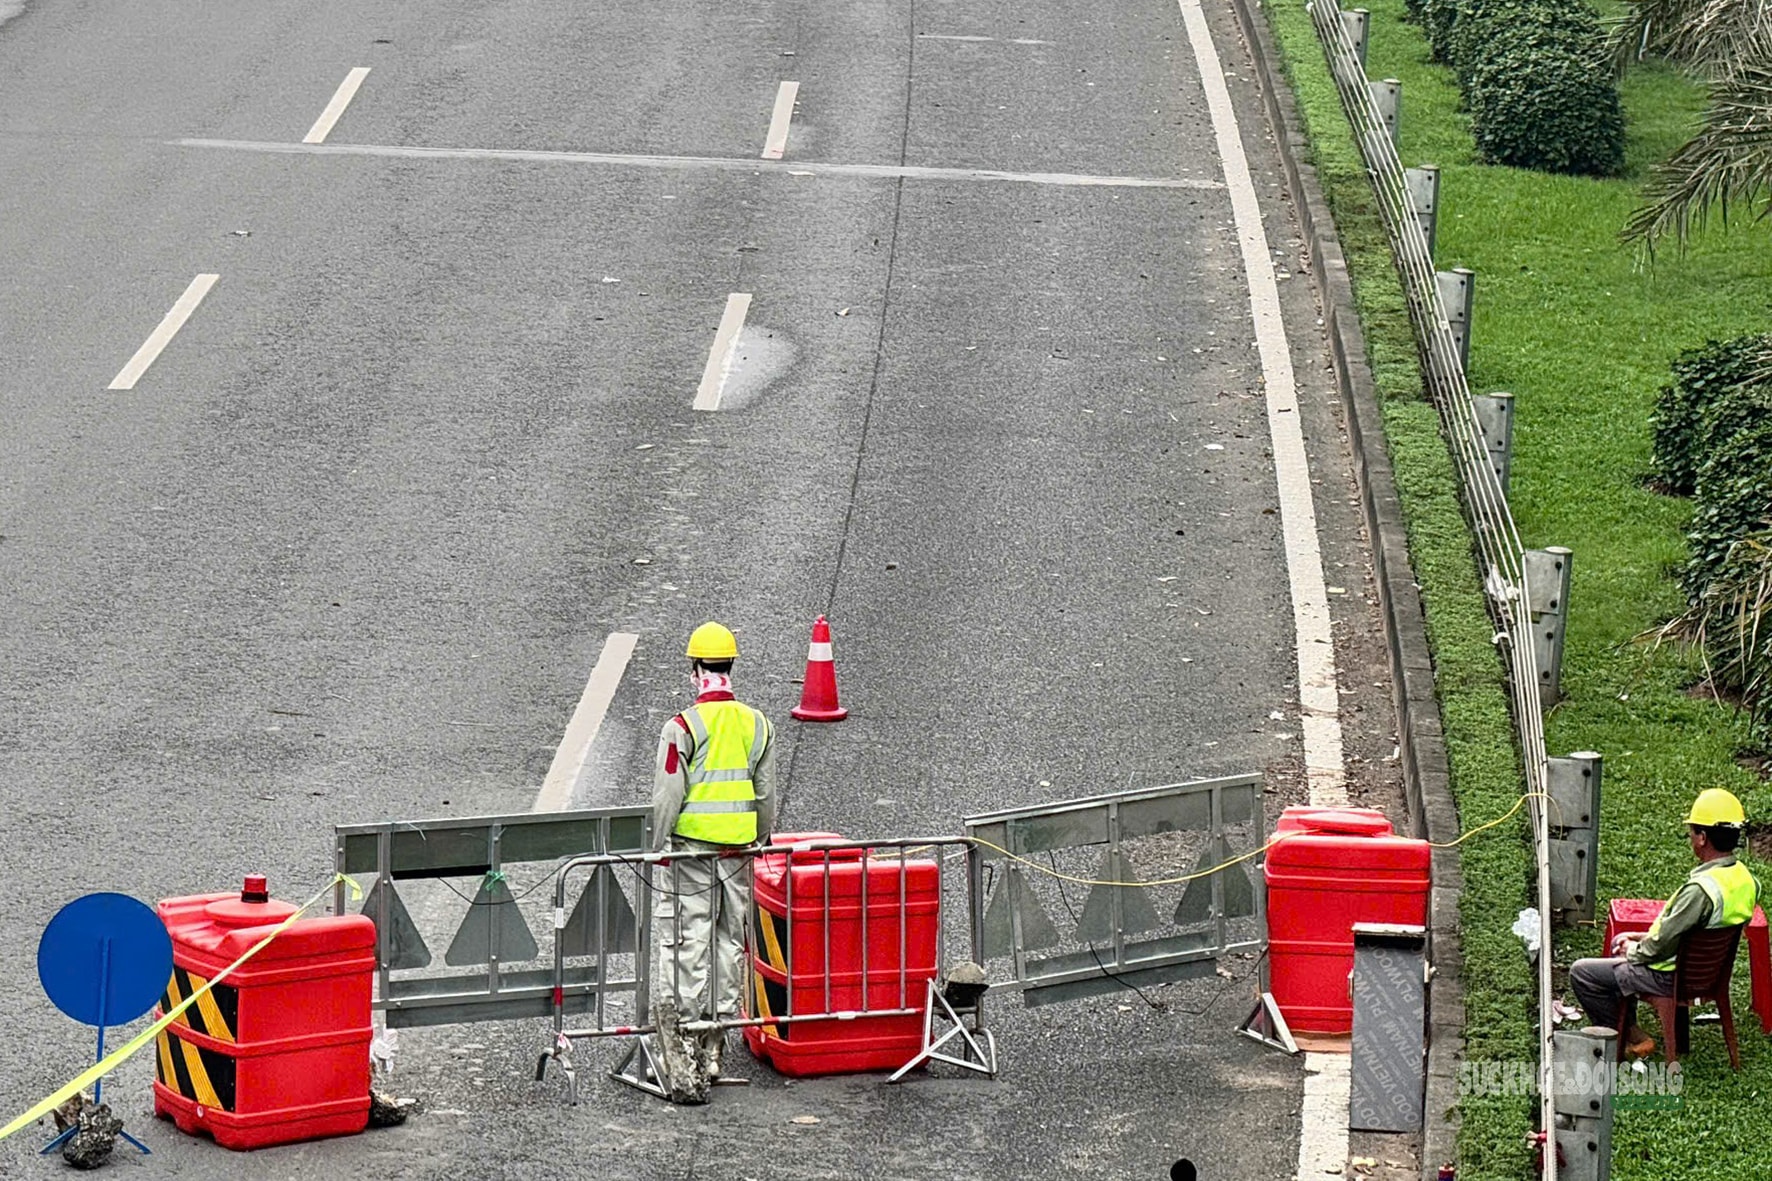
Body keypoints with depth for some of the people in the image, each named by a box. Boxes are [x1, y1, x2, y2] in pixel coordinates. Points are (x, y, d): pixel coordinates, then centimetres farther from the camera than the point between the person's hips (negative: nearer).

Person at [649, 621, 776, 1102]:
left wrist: (657, 850, 0)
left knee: (686, 945, -4)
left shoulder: (683, 727, -12)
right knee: (730, 941, 13)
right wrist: (761, 841, 23)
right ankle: (713, 1051, 20)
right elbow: (766, 795, 9)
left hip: (689, 850, -4)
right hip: (738, 849, 4)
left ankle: (684, 1066, -10)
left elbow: (666, 799, -11)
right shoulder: (757, 724, 2)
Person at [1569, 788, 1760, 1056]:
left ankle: (1627, 1037, 10)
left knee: (1581, 973, -1)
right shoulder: (1745, 879, -5)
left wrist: (1633, 951, -4)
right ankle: (1625, 1025, 34)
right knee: (1621, 942, 31)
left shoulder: (1701, 889, -34)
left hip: (1671, 978, -9)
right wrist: (1642, 939, 8)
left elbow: (1661, 945, -25)